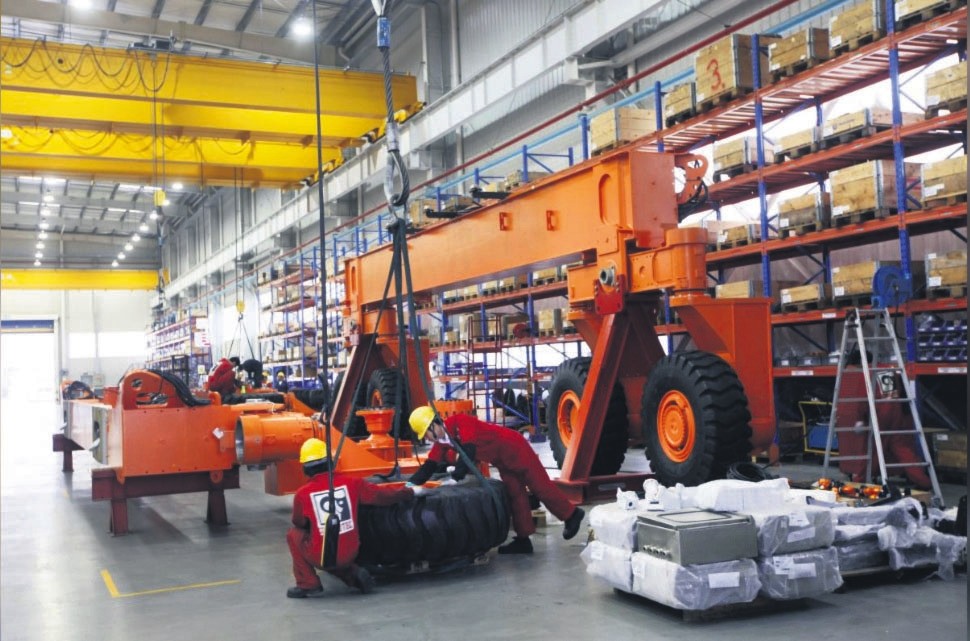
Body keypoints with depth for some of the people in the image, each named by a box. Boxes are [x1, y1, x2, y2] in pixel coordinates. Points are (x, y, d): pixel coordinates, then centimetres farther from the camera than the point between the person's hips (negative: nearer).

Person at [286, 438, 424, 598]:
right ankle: (354, 574, 9)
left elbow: (299, 524, 9)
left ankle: (308, 584, 15)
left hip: (321, 557, -4)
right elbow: (382, 494, 5)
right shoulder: (350, 483, -4)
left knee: (294, 534, 21)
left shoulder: (302, 494, -9)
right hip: (349, 554, 4)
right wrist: (411, 492, 20)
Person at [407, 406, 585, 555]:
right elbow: (429, 466, 1)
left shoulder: (459, 422, -26)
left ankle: (572, 515, 15)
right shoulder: (442, 441, 1)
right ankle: (523, 539, 15)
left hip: (514, 447, -9)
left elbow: (469, 452, -35)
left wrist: (455, 476, -38)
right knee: (515, 495, 10)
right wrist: (410, 483, -9)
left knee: (540, 485, -2)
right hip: (502, 461, 9)